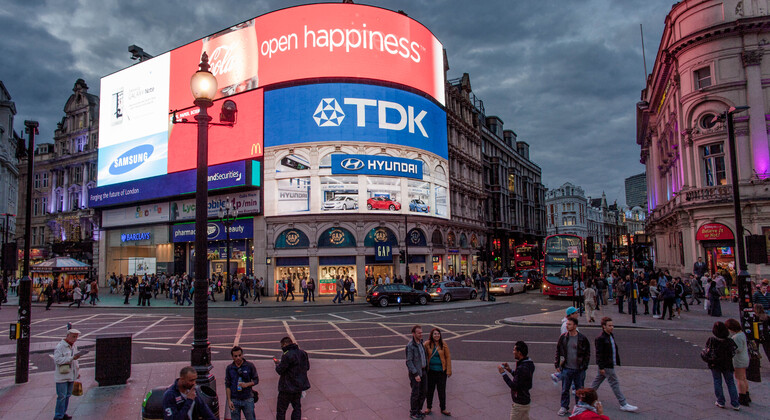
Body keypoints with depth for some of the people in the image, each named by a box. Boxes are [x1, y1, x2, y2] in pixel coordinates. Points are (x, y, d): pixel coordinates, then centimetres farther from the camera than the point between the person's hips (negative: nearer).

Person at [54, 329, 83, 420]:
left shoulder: (74, 346, 13)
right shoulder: (60, 346, -12)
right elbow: (57, 360, -21)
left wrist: (77, 371, 21)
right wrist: (71, 358, -24)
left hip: (71, 376, 7)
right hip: (62, 376, -7)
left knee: (68, 395, 12)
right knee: (62, 396, -5)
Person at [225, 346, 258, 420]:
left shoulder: (250, 366, -3)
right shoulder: (229, 368, 1)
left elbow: (256, 380, 2)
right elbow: (227, 386, 4)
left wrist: (247, 384, -17)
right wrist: (229, 401, -3)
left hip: (247, 399, -1)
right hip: (234, 400, 1)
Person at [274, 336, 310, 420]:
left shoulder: (287, 355, -21)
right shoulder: (303, 353, 3)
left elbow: (280, 370, -16)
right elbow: (307, 367, 11)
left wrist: (277, 364, 3)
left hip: (288, 387, -7)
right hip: (300, 385, 7)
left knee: (281, 410, 6)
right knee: (297, 407, 18)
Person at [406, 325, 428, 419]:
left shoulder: (421, 342, 5)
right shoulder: (410, 346, -20)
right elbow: (409, 362, -21)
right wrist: (416, 374, -23)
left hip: (423, 371, 7)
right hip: (415, 372, -7)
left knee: (423, 392, 14)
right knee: (415, 393, 3)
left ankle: (419, 410, 30)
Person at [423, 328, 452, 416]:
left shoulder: (444, 344, -6)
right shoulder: (427, 344, -6)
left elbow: (448, 357, -3)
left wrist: (449, 370, -5)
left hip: (441, 371, 0)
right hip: (431, 371, 1)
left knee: (442, 391, 7)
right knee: (430, 390, 12)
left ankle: (443, 409, 21)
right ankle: (428, 408, 28)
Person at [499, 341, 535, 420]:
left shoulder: (522, 368, -28)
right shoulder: (529, 364, 3)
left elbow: (514, 386, -26)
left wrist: (503, 373, -20)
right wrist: (510, 370, 7)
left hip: (519, 404, -9)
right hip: (526, 401, 9)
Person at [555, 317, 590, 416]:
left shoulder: (582, 339, -6)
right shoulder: (563, 337, 0)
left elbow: (588, 353, 2)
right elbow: (558, 351, 9)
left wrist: (584, 366, -5)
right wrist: (557, 364, 4)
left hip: (579, 369, -1)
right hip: (566, 369, 2)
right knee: (565, 389, 7)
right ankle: (564, 407, 22)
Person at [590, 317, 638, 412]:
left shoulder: (611, 335, 9)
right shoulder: (600, 338, -20)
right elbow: (599, 354, -20)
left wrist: (616, 361, 20)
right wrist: (601, 367, -20)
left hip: (610, 364, 9)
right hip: (606, 365, -9)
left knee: (598, 379, 19)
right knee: (614, 383, -4)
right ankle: (623, 405, 2)